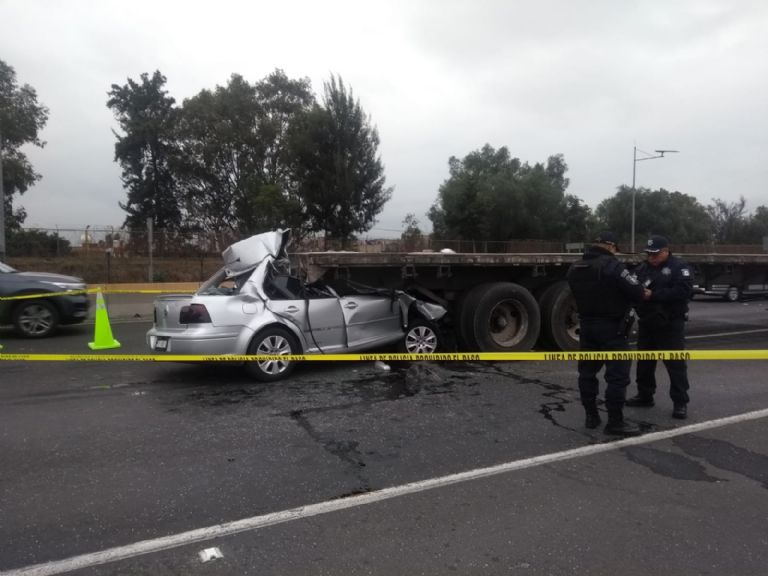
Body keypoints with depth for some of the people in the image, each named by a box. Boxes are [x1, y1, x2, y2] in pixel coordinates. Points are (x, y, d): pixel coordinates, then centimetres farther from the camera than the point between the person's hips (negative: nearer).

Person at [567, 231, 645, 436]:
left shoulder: (574, 269, 6)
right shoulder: (612, 265, -16)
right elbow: (637, 293, -15)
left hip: (587, 326, 7)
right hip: (611, 327, -7)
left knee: (588, 371, 14)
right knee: (618, 374, -1)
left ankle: (591, 416, 22)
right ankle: (615, 422, 1)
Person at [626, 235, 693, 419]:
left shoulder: (679, 267, -8)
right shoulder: (643, 268, 11)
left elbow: (684, 291, -22)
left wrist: (653, 295, -26)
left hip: (670, 325, -6)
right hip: (646, 323, 6)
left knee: (675, 363, -3)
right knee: (644, 362, 14)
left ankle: (680, 403, 4)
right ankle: (645, 395, 28)